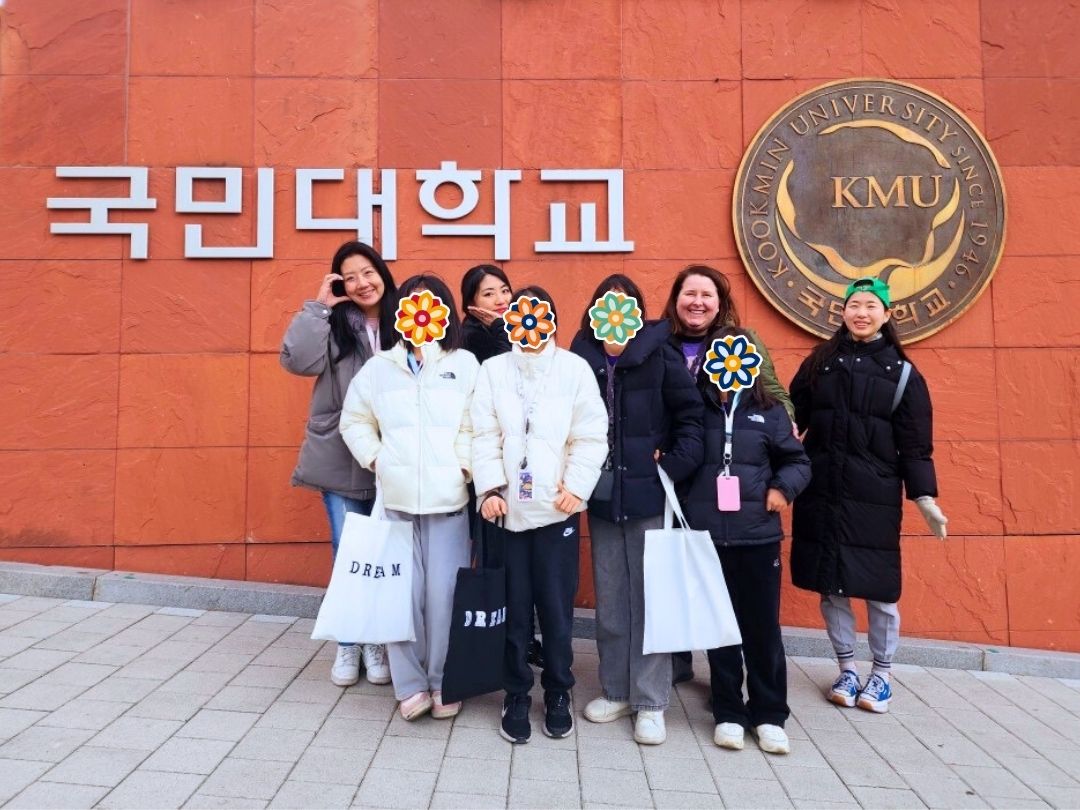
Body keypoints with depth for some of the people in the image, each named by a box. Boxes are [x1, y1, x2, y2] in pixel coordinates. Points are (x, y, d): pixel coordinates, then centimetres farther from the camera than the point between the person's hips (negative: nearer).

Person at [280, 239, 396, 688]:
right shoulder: (334, 323, 1)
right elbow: (297, 359, -15)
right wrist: (318, 306, -11)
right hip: (340, 458, -1)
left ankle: (377, 641, 26)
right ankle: (348, 643, 24)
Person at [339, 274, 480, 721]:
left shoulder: (464, 364, 5)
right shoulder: (378, 367, 12)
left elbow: (478, 425, 0)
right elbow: (354, 420, 17)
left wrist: (466, 465, -10)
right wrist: (374, 458, 5)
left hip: (448, 497, -1)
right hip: (396, 496, 2)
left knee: (444, 592, 0)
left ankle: (443, 683, 17)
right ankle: (410, 685, 15)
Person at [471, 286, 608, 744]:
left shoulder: (575, 368, 3)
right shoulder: (493, 369, 7)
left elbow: (591, 436, -1)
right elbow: (484, 435, 0)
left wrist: (575, 486, -10)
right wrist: (491, 488, -10)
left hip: (556, 507, -1)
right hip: (507, 507, 1)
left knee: (556, 607, 7)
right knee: (512, 607, 8)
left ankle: (558, 693, 27)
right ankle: (516, 696, 24)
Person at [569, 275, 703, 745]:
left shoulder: (660, 355, -4)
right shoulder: (581, 358, 3)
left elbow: (691, 415, -5)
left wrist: (675, 468, -12)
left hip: (649, 494, -3)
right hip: (602, 495, 3)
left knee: (650, 596, 4)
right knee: (609, 598, 13)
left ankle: (650, 702, 18)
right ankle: (615, 691, 30)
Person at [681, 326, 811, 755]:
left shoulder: (768, 411, 4)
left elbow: (797, 460, 11)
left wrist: (783, 487, -6)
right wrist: (680, 502, -7)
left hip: (757, 536, 1)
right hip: (706, 536, 0)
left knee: (762, 627, 9)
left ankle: (769, 715, 25)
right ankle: (728, 714, 25)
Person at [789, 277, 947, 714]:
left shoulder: (903, 374, 3)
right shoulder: (819, 362, 7)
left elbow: (915, 445, 2)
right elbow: (791, 419, 3)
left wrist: (924, 497, -6)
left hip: (875, 496, -1)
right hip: (822, 492, 2)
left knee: (879, 588, 4)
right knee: (830, 585, 8)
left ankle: (881, 674, 25)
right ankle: (847, 669, 26)